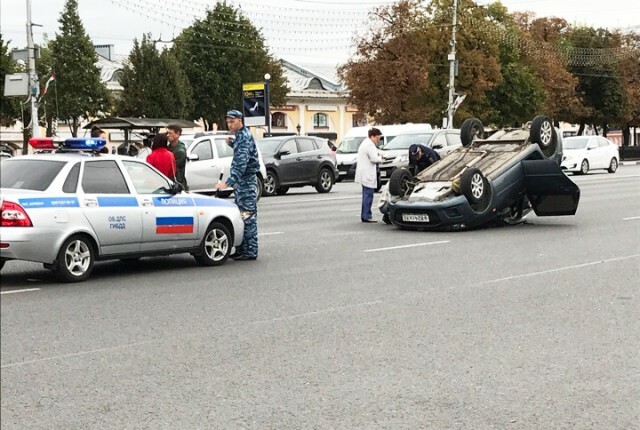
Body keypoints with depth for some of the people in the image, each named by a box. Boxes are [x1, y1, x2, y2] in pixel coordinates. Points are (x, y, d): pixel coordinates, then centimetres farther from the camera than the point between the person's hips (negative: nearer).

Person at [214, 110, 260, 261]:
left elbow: (241, 163, -29)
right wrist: (232, 143, 12)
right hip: (241, 182, 10)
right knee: (240, 216, 14)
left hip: (247, 181, -10)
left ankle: (251, 252, -4)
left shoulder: (244, 137, -17)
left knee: (248, 217, -7)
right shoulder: (240, 135, 14)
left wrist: (228, 182, -38)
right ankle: (241, 250, 20)